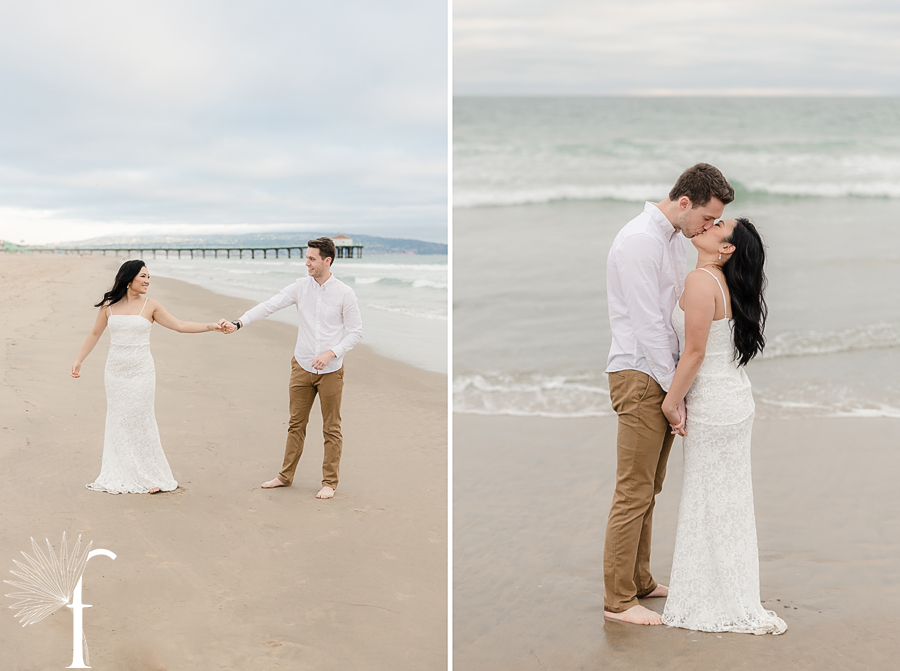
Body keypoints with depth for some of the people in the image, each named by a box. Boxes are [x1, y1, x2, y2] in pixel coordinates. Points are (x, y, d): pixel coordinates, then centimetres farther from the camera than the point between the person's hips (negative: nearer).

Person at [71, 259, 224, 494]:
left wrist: (212, 326, -8)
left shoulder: (150, 306, -1)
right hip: (115, 371, 2)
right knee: (118, 422, 6)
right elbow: (95, 334, 12)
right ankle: (120, 477, 17)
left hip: (141, 372, -2)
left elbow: (180, 325, -1)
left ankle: (153, 476, 7)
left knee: (141, 422, -2)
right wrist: (78, 360, 11)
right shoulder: (109, 305, 3)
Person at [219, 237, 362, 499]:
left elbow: (356, 332, -5)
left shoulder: (344, 293, -9)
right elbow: (269, 306, -9)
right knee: (296, 424, 13)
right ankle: (286, 476, 24)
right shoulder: (301, 287, -2)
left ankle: (329, 482, 15)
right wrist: (237, 323, -20)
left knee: (331, 429, 5)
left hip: (331, 370, -3)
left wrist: (331, 353, -17)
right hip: (302, 367, 3)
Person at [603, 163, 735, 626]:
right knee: (633, 493, -5)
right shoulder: (640, 240, -16)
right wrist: (673, 389, -17)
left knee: (648, 490, 15)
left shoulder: (675, 239, 14)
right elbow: (648, 322, -19)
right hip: (640, 375, -9)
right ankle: (617, 600, 2)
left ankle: (639, 582, 25)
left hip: (664, 373, 9)